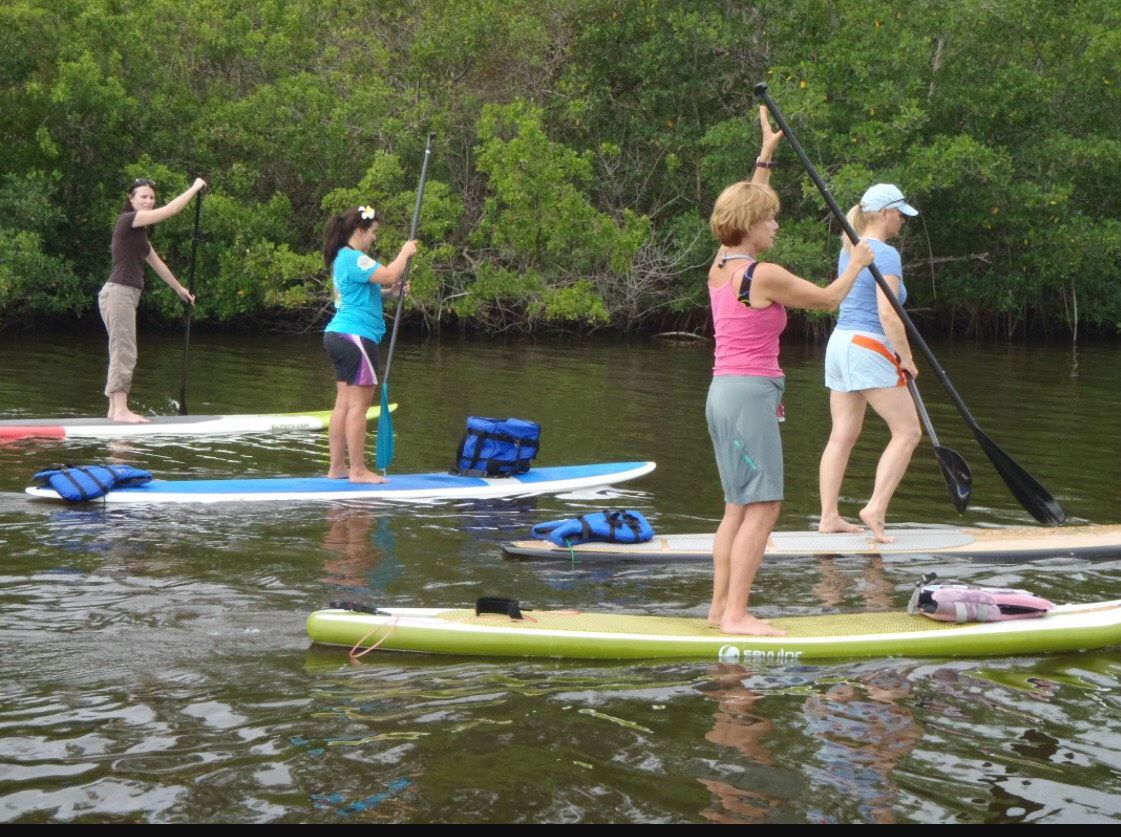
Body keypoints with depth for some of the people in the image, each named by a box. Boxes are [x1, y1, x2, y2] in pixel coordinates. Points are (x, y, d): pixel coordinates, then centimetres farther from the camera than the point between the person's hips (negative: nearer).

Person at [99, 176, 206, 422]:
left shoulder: (138, 232, 21)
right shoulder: (128, 220, -8)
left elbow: (157, 263, 30)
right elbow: (171, 210, -13)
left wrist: (179, 289, 37)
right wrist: (195, 188, -2)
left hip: (127, 295, 10)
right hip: (119, 292, -10)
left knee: (121, 354, 9)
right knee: (124, 353, -11)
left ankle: (115, 409, 12)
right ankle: (120, 410, -13)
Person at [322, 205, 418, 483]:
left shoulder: (343, 258, 20)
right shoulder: (353, 258, -14)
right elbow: (389, 275, -25)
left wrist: (390, 292, 11)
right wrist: (405, 252, -8)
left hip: (338, 335, 11)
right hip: (355, 336, -11)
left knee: (344, 403, 11)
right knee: (358, 403, -8)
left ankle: (337, 467, 13)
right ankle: (358, 470, -7)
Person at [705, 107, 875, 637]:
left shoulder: (720, 265, 10)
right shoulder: (765, 275, -13)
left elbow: (748, 205, 28)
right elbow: (829, 298, -1)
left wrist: (766, 156, 34)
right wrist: (856, 264, 17)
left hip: (722, 391, 9)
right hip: (751, 394, -9)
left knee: (739, 507, 12)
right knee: (762, 507, -8)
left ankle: (719, 608, 12)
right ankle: (736, 614, -9)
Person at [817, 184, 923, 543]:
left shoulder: (848, 252, 14)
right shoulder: (886, 254, -13)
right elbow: (887, 314, -20)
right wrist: (906, 357, -10)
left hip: (839, 342, 9)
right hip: (869, 348, -9)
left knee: (842, 436, 10)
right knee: (908, 431, -2)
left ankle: (829, 516, 10)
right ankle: (876, 508, -10)